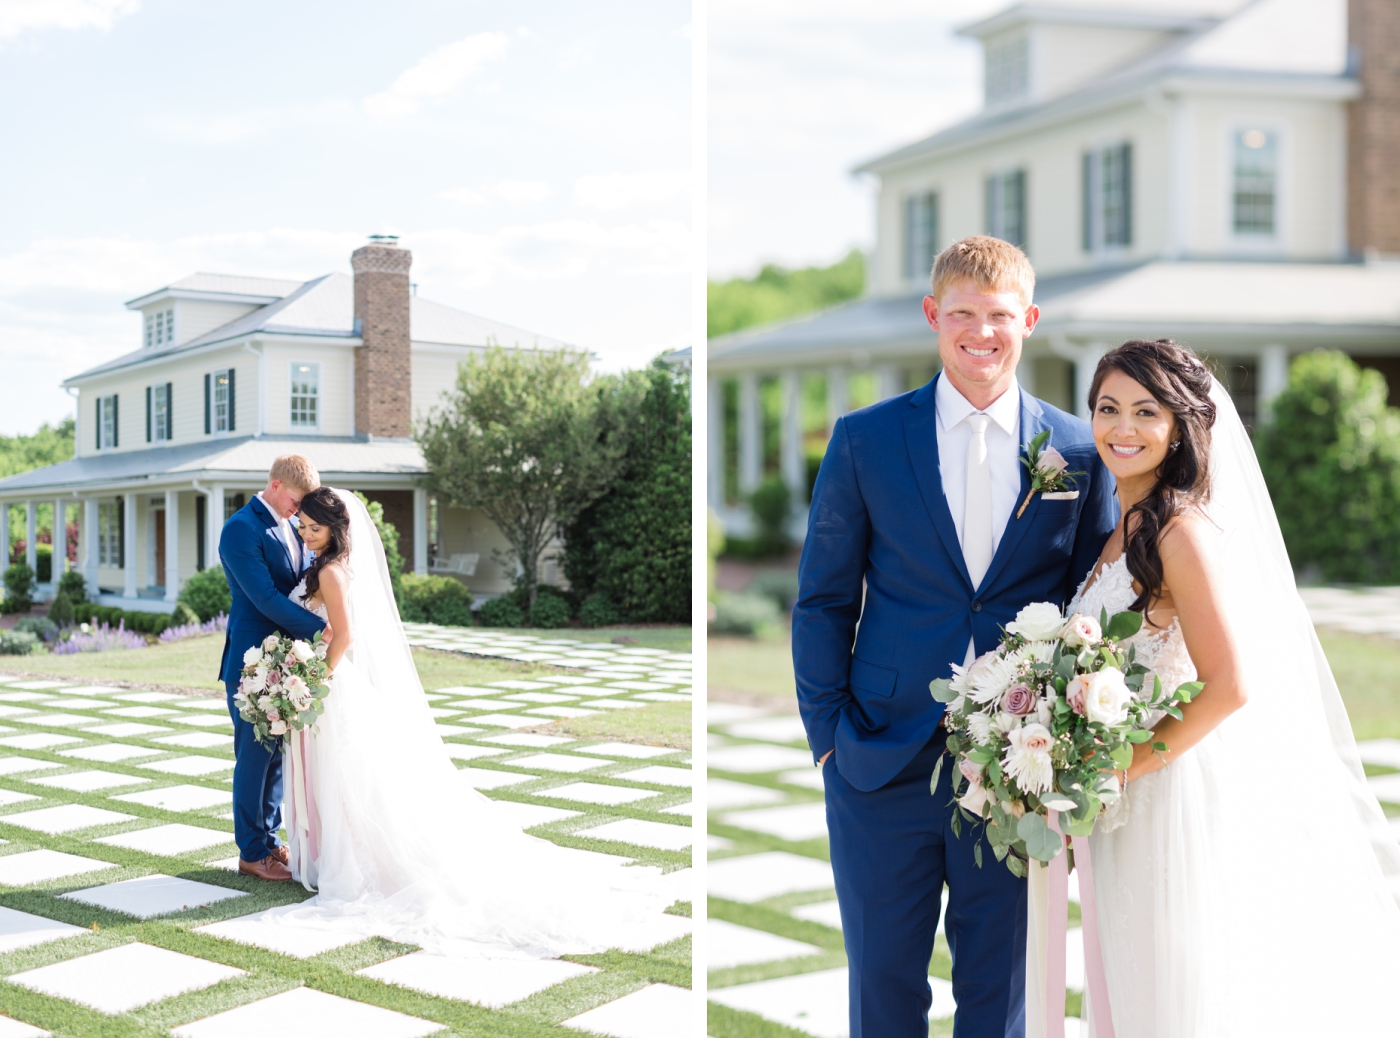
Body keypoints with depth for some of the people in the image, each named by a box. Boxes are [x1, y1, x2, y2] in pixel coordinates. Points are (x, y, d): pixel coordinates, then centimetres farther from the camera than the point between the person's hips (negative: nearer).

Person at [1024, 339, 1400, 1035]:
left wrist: (1135, 762, -15)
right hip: (1131, 819, 9)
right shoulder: (1125, 527, 11)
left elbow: (1231, 685, -22)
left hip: (1185, 799, -9)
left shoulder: (1187, 529, -16)